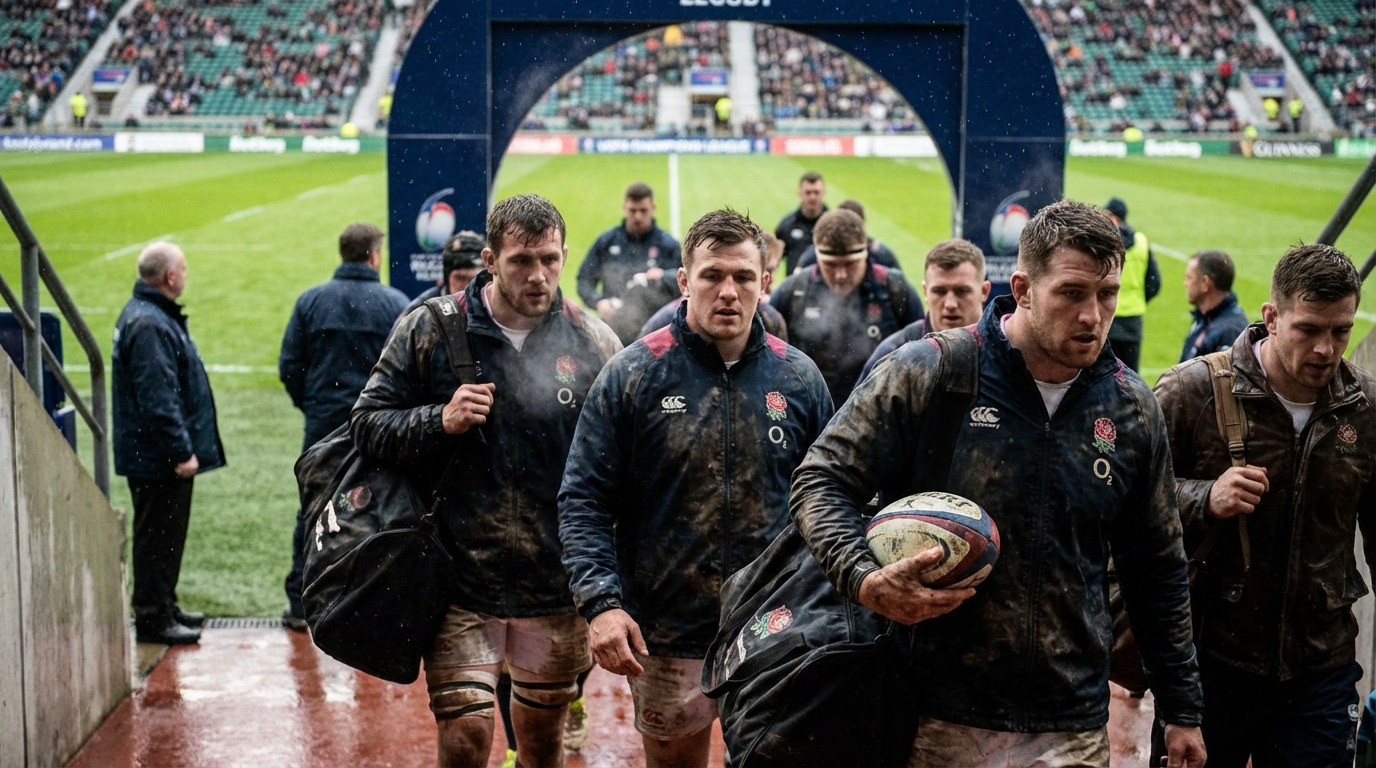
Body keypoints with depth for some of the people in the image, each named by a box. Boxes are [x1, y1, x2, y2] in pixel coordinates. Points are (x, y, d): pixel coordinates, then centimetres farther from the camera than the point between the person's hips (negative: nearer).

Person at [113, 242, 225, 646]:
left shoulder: (154, 315, 13)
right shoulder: (149, 325, -22)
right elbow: (157, 398, -25)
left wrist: (184, 447, 22)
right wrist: (182, 452, -23)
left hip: (160, 457, 11)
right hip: (157, 459, -11)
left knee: (166, 535, 18)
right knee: (159, 537, -3)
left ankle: (163, 609, 28)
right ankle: (152, 618, 5)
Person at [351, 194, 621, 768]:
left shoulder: (595, 343, -1)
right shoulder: (430, 330, -4)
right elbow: (366, 424, 1)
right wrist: (440, 421, -17)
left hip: (558, 588, 2)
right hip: (462, 582, -2)